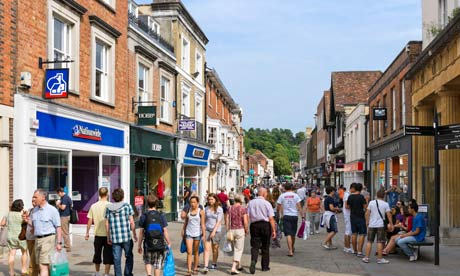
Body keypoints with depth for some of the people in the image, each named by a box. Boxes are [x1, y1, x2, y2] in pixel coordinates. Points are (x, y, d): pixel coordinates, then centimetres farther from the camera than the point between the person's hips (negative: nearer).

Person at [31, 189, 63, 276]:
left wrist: (59, 243, -13)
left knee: (43, 265, -12)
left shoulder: (52, 210, -8)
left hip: (48, 239, -7)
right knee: (43, 265, 10)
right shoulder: (35, 210, 12)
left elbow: (58, 227, -9)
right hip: (37, 239, 7)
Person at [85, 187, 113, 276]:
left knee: (97, 254, 18)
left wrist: (87, 233, 12)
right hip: (108, 234, -4)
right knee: (108, 255, 3)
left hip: (98, 234, 4)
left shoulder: (93, 206, 0)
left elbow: (90, 221, 3)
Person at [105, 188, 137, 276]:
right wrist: (134, 234, 6)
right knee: (129, 256, 12)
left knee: (117, 259, 6)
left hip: (114, 238, 2)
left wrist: (108, 237, 13)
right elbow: (131, 222, -3)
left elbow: (107, 224, 5)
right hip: (127, 237, -2)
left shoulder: (109, 208, 5)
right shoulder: (127, 206, -2)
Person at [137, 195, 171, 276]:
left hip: (148, 244, 0)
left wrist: (139, 245, 8)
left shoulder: (144, 216, -4)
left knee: (148, 262, 19)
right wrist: (169, 243, 9)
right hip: (160, 245, 0)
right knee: (158, 265, 11)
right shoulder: (161, 216, -2)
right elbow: (165, 231, -2)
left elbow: (141, 232, -2)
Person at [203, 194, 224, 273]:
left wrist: (214, 231, -19)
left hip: (216, 230, -2)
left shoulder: (219, 209, -6)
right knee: (207, 248, -7)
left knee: (215, 248, 9)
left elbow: (219, 221, -11)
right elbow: (204, 220, 14)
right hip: (207, 230, 2)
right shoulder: (207, 208, 6)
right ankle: (206, 266, -11)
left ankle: (214, 264, 28)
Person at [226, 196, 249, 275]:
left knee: (236, 248, 20)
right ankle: (233, 268, -9)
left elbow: (227, 221, 3)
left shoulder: (230, 209, 3)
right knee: (239, 249, 1)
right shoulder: (243, 209, -9)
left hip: (231, 230, 5)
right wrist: (247, 231, 2)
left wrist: (228, 230, 12)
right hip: (240, 230, -5)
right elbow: (245, 222, -12)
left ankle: (238, 265, 32)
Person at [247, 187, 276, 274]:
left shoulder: (251, 203, 3)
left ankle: (253, 261, -22)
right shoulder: (267, 203, -6)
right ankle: (265, 266, 19)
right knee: (265, 247, 11)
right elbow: (271, 218, -9)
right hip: (265, 225, -2)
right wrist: (274, 230, -4)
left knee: (255, 246, 3)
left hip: (254, 225, 2)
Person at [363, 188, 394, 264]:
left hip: (371, 225, 2)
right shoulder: (385, 204, -3)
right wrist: (391, 224, 4)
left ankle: (366, 257, 11)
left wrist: (367, 221, 15)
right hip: (380, 225, -2)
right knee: (380, 242, 1)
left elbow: (367, 213, 3)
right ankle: (379, 258, 4)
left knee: (369, 241, 9)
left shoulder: (371, 203, 1)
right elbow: (389, 215, -4)